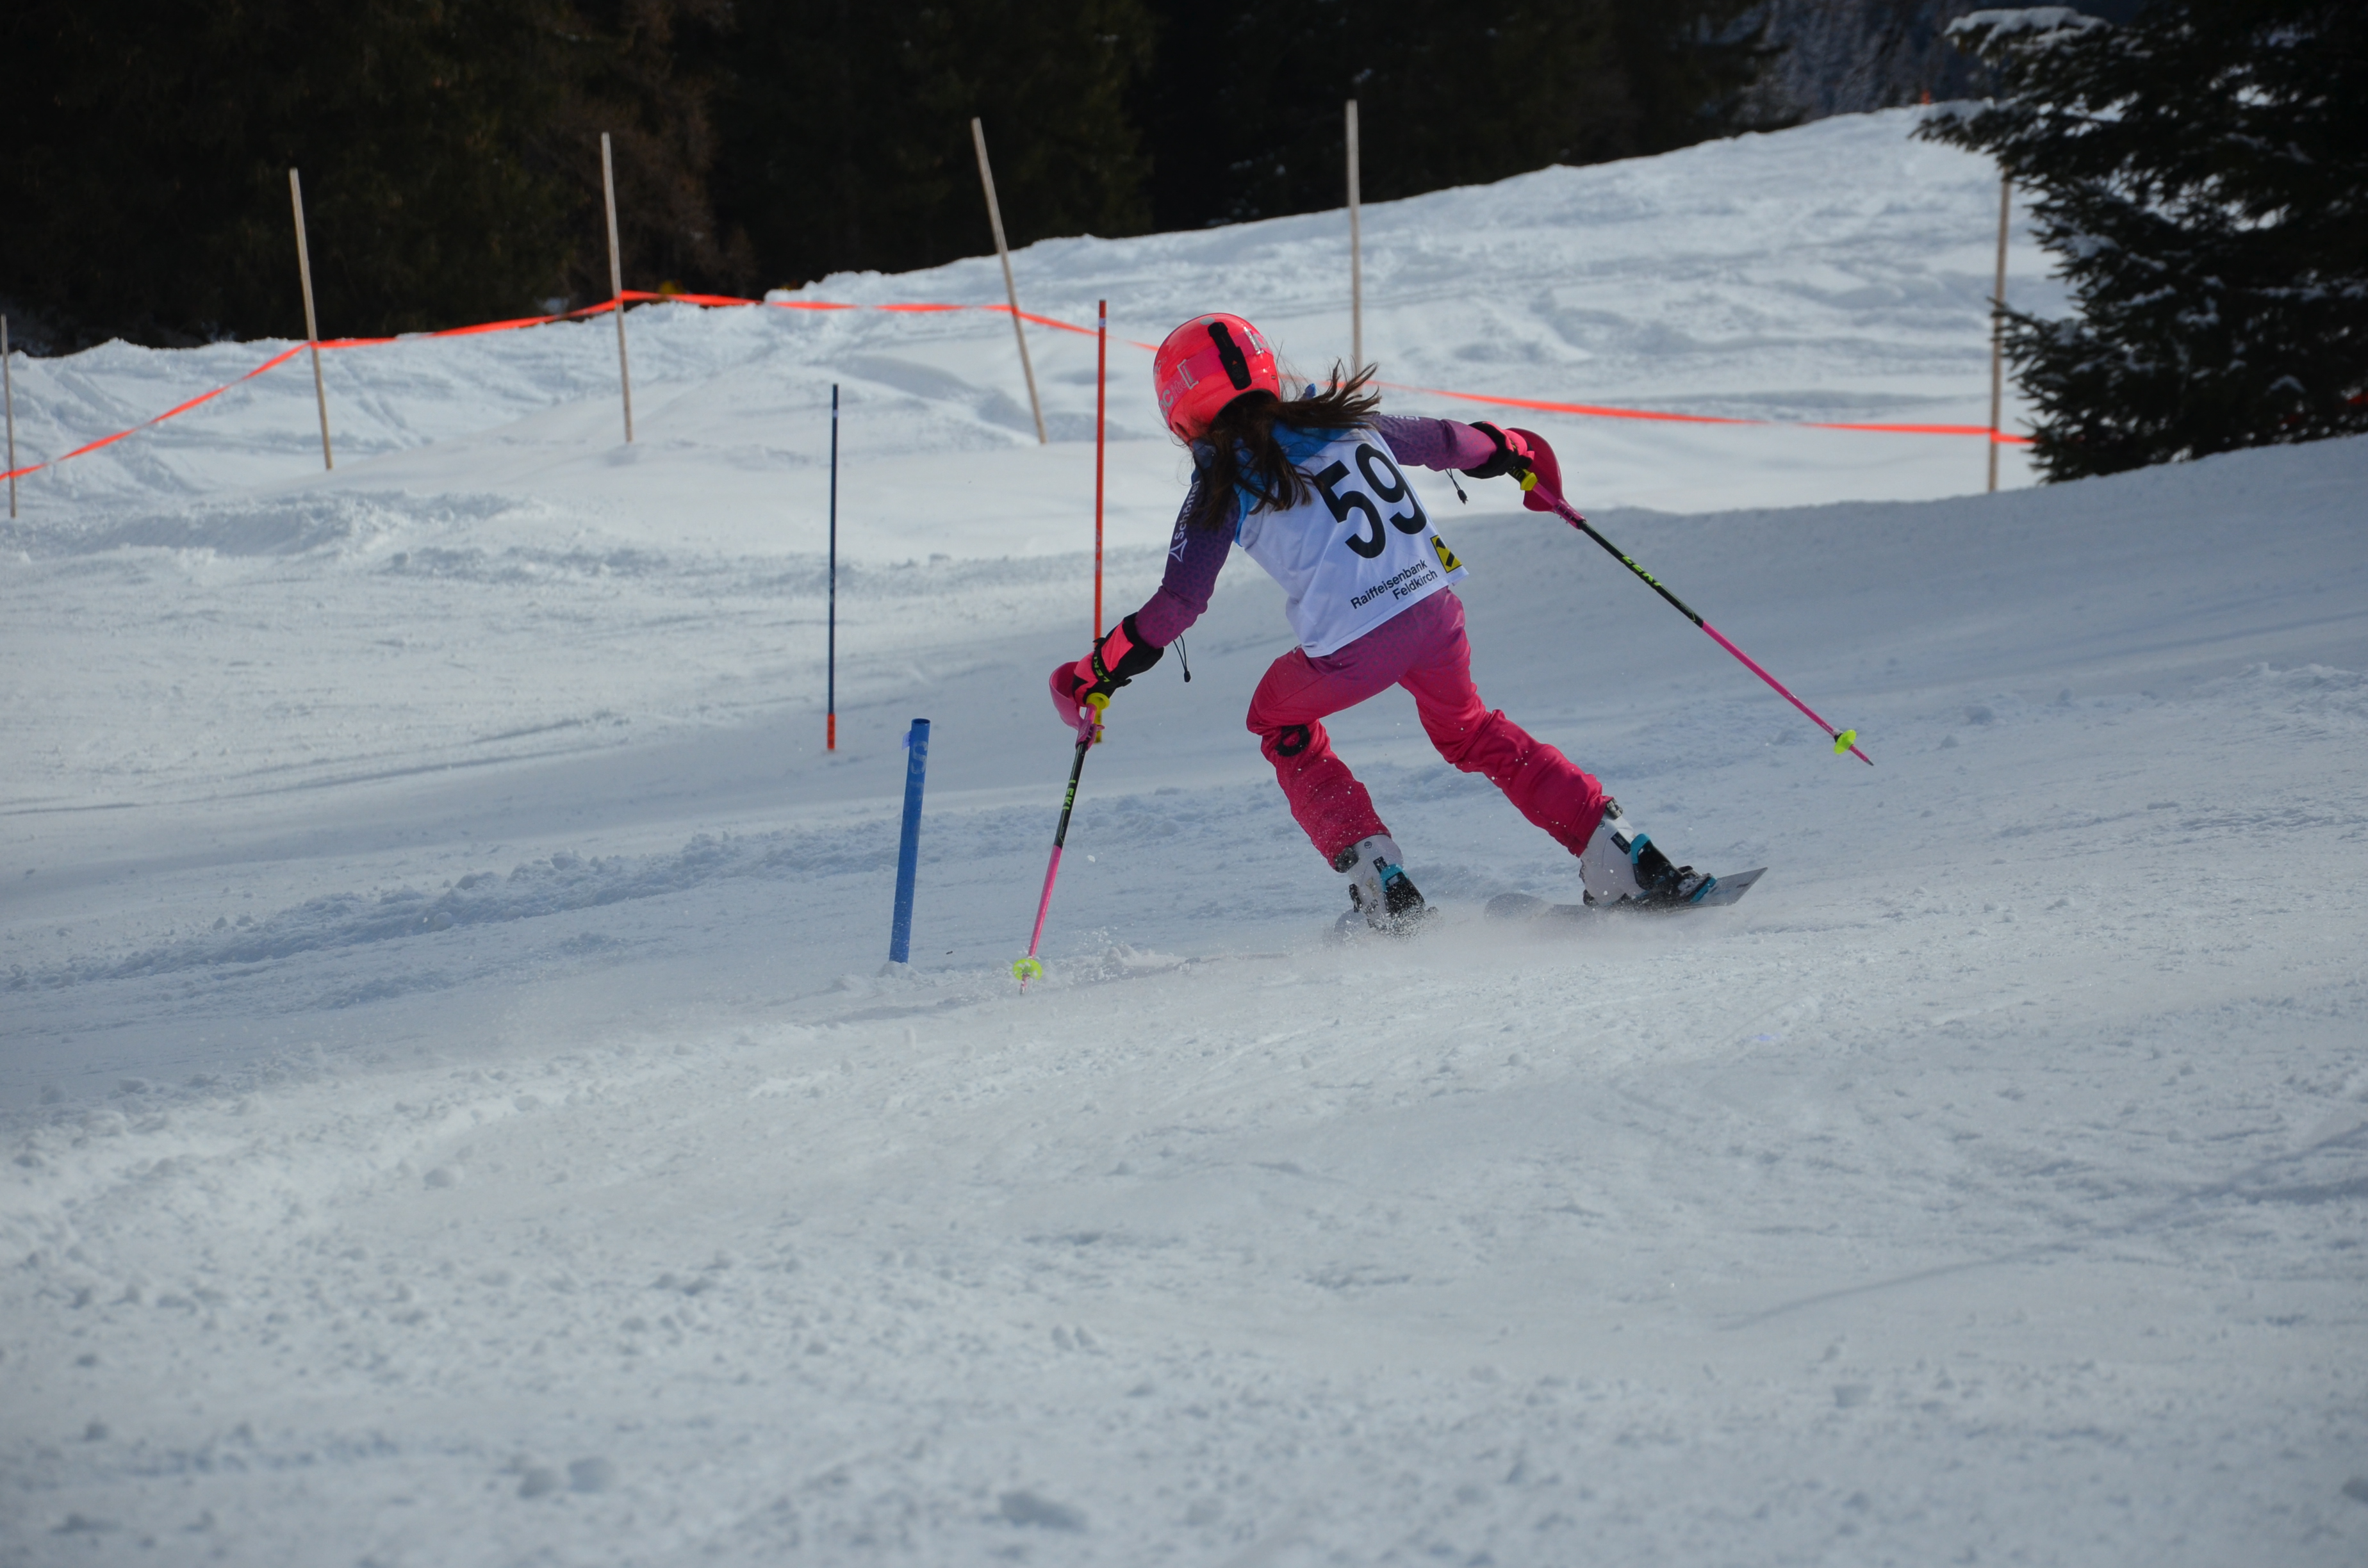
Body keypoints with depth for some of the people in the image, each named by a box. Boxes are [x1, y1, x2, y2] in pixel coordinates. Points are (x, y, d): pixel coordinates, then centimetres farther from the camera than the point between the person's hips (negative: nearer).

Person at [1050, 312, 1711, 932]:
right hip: (1434, 610, 5)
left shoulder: (1224, 487, 1)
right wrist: (1515, 454, 48)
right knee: (1466, 729, 32)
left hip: (1351, 648, -5)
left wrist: (1098, 674, 7)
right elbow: (1441, 441, 28)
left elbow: (1178, 602, -4)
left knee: (1280, 722, 27)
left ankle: (1379, 881, 14)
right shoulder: (1345, 420, 14)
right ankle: (1619, 856, 20)